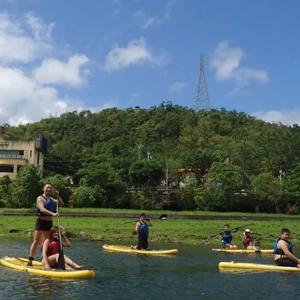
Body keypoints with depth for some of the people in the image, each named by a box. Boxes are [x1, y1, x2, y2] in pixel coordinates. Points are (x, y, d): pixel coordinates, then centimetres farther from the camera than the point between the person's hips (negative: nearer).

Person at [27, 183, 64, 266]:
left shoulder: (51, 199, 16)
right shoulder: (40, 198, -6)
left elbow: (61, 203, 12)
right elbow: (42, 209, -22)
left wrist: (57, 195, -1)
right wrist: (52, 214, -34)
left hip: (49, 222, 7)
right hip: (41, 221, -7)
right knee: (36, 241, -9)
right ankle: (30, 260, -8)